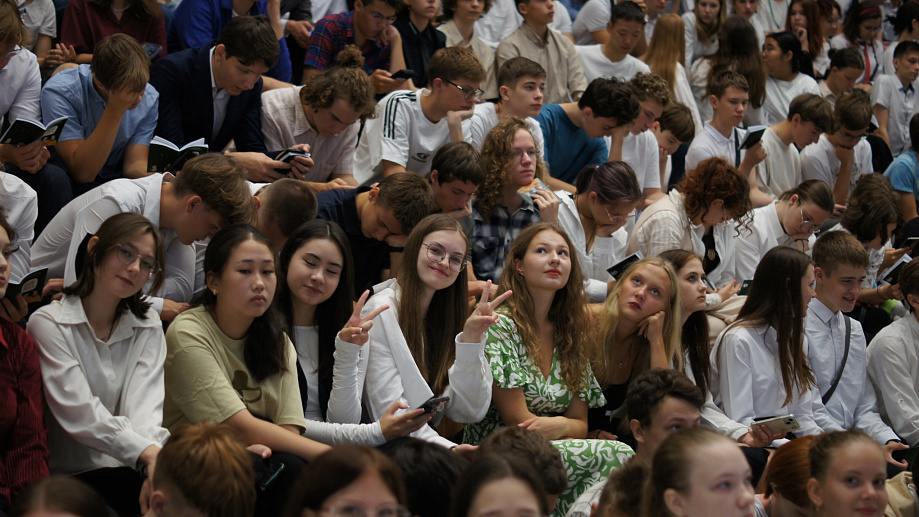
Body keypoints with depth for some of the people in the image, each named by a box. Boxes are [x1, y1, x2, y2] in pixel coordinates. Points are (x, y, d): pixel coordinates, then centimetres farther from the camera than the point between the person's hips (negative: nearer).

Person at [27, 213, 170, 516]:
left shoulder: (148, 327, 12)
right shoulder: (49, 324, -5)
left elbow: (145, 402, -4)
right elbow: (79, 413, -16)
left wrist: (154, 449, -27)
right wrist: (146, 452, -29)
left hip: (126, 472, 4)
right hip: (66, 478, -4)